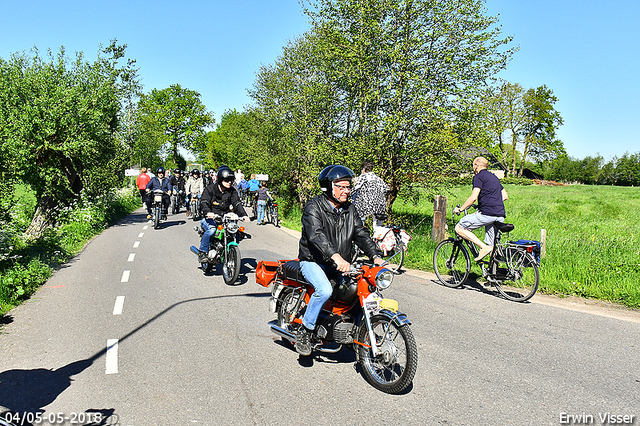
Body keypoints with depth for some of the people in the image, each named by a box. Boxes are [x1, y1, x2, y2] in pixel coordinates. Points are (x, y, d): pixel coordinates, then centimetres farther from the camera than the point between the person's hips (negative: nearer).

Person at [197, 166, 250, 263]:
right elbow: (204, 202, -15)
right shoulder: (210, 189, -2)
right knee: (211, 229, -34)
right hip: (209, 218, -4)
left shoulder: (232, 191, 10)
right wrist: (208, 212, -37)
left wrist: (243, 215, -18)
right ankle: (202, 253, -20)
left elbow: (237, 203, 1)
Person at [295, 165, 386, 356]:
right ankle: (304, 330, -11)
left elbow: (361, 234, 6)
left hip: (339, 264, 7)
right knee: (324, 290, -31)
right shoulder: (314, 207, -14)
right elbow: (316, 235, -30)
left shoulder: (349, 210, 9)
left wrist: (375, 256, -10)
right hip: (313, 261, -6)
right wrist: (335, 256, -45)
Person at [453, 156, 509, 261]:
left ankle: (484, 247, -12)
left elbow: (473, 197, -13)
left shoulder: (479, 177, -2)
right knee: (492, 246, 13)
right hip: (500, 215, 8)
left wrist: (460, 209, -4)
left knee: (459, 228, -1)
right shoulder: (494, 177, 23)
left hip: (487, 213, -8)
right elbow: (505, 196, 27)